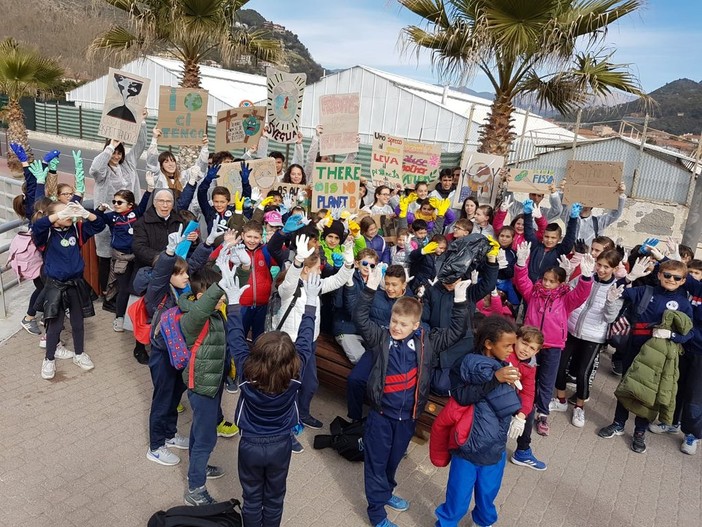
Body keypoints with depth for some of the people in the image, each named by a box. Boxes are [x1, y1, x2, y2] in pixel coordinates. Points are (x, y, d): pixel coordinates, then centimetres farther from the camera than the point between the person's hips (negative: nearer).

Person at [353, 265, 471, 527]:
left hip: (408, 415, 3)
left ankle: (386, 492, 49)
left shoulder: (426, 342, -6)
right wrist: (370, 288, -32)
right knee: (376, 461, 9)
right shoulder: (380, 338, -12)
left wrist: (460, 301, -15)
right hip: (381, 414, -3)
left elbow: (456, 332, -5)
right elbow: (360, 317, -22)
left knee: (394, 458, 24)